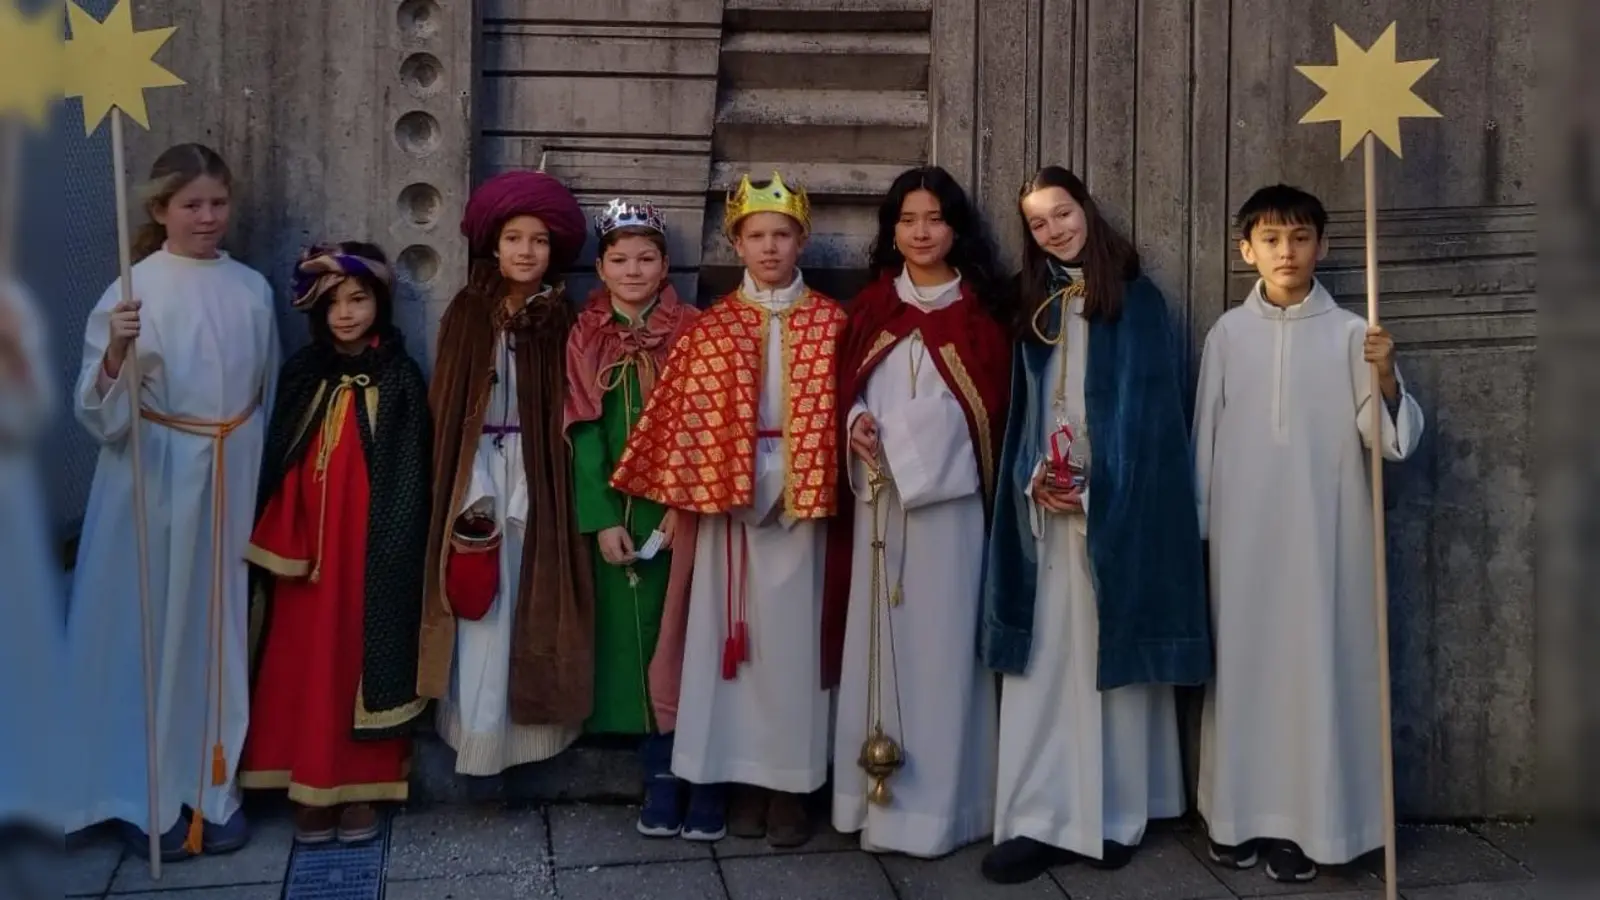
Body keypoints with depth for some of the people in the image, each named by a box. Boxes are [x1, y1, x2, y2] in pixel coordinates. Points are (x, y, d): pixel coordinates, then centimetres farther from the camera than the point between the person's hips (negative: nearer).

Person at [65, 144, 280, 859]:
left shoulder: (252, 288, 4)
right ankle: (149, 797, 17)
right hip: (156, 481, -4)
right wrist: (114, 355, -31)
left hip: (235, 480, 4)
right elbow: (101, 415, -12)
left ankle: (213, 788, 24)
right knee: (154, 633, 3)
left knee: (222, 631, 11)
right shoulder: (134, 291, -9)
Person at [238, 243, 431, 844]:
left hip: (371, 552, -3)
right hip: (306, 552, 3)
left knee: (363, 660, 2)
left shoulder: (400, 380, -2)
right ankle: (311, 789, 15)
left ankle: (362, 788, 14)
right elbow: (277, 469, 7)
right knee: (305, 666, 4)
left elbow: (407, 479, -3)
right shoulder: (302, 375, 8)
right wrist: (275, 547, 0)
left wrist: (394, 555, -9)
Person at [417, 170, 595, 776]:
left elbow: (567, 415, 1)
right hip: (479, 475, 0)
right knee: (481, 617, 0)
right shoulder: (467, 314, 1)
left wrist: (533, 490, -6)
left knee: (532, 603, 4)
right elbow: (447, 410, 0)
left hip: (538, 479, 0)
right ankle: (480, 737, 10)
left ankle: (524, 729, 13)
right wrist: (475, 497, -8)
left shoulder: (561, 320, 2)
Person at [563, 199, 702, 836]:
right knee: (630, 630, 3)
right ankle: (660, 772, 10)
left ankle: (685, 769, 7)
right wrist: (602, 518, -9)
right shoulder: (586, 339, 5)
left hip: (678, 506, -1)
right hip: (615, 508, 1)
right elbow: (584, 433, -1)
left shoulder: (690, 333, 2)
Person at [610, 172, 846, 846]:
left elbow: (845, 409, 1)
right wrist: (687, 495, -6)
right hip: (729, 498, 1)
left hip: (804, 499, -1)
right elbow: (684, 418, 1)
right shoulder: (711, 328, 5)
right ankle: (744, 782, 15)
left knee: (795, 638, 3)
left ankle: (792, 786, 12)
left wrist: (815, 483, -8)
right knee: (738, 637, 4)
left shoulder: (831, 323, 4)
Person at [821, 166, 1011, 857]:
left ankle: (936, 803, 6)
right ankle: (878, 795, 12)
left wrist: (900, 442, -8)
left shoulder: (979, 311, 5)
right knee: (879, 637, 3)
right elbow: (846, 389, 13)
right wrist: (856, 426, -9)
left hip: (949, 494, -2)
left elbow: (991, 405, 1)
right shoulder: (869, 307, 13)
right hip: (877, 495, 3)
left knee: (942, 640, -2)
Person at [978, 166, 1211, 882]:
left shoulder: (1137, 300, -1)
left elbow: (1150, 410, -6)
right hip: (1046, 504, 4)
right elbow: (1025, 409, 13)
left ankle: (1114, 817, 10)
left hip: (1115, 504, -4)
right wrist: (1033, 479, -4)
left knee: (1111, 654, 1)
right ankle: (1040, 818, 2)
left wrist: (1098, 491, -12)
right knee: (1043, 657, 0)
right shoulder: (1036, 305, 13)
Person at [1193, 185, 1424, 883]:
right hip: (1242, 530, 2)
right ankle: (1239, 816, 19)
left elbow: (1390, 437, -2)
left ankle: (1304, 823, 11)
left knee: (1317, 661, 1)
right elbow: (1205, 437, 8)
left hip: (1323, 529, -1)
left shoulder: (1350, 333, 0)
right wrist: (1197, 524, 8)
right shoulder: (1228, 333, 5)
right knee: (1243, 661, 7)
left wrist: (1385, 378, -20)